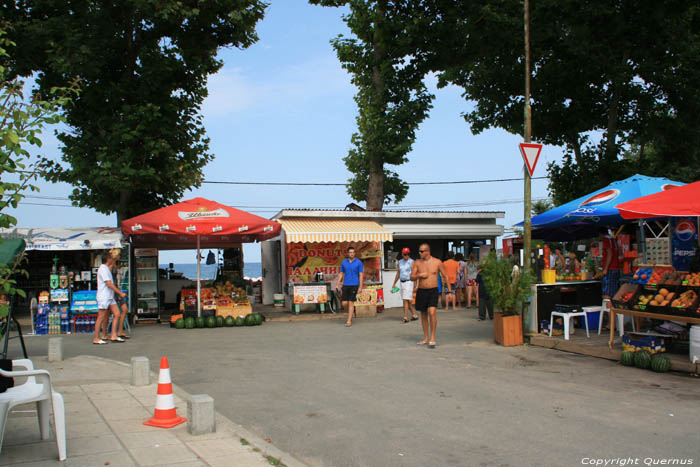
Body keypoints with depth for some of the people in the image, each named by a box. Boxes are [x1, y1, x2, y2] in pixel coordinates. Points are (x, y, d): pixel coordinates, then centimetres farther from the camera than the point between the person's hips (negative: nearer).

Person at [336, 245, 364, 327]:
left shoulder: (358, 262, -2)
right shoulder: (344, 262, 7)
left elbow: (361, 275, -3)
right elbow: (341, 274, 12)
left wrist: (360, 287, -9)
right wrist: (337, 285, 5)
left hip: (354, 285, -3)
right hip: (345, 285, 3)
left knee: (351, 303, -6)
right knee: (344, 303, 0)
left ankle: (349, 321, -1)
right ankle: (350, 314, 27)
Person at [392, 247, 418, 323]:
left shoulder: (411, 262, -7)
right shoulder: (400, 262, 12)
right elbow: (398, 273, 21)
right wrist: (394, 284, 22)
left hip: (409, 282, -7)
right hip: (402, 283, 7)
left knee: (405, 300, -11)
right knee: (408, 301, 11)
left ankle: (405, 318, -8)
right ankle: (414, 315, 22)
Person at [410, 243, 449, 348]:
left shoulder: (437, 262, -3)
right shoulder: (417, 263, 3)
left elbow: (445, 276, 4)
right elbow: (411, 277, 5)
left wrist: (450, 291, 2)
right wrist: (419, 275, -16)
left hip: (433, 291, -3)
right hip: (421, 291, 3)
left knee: (432, 312, -21)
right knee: (423, 315, 11)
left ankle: (432, 338, -12)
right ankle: (426, 338, 24)